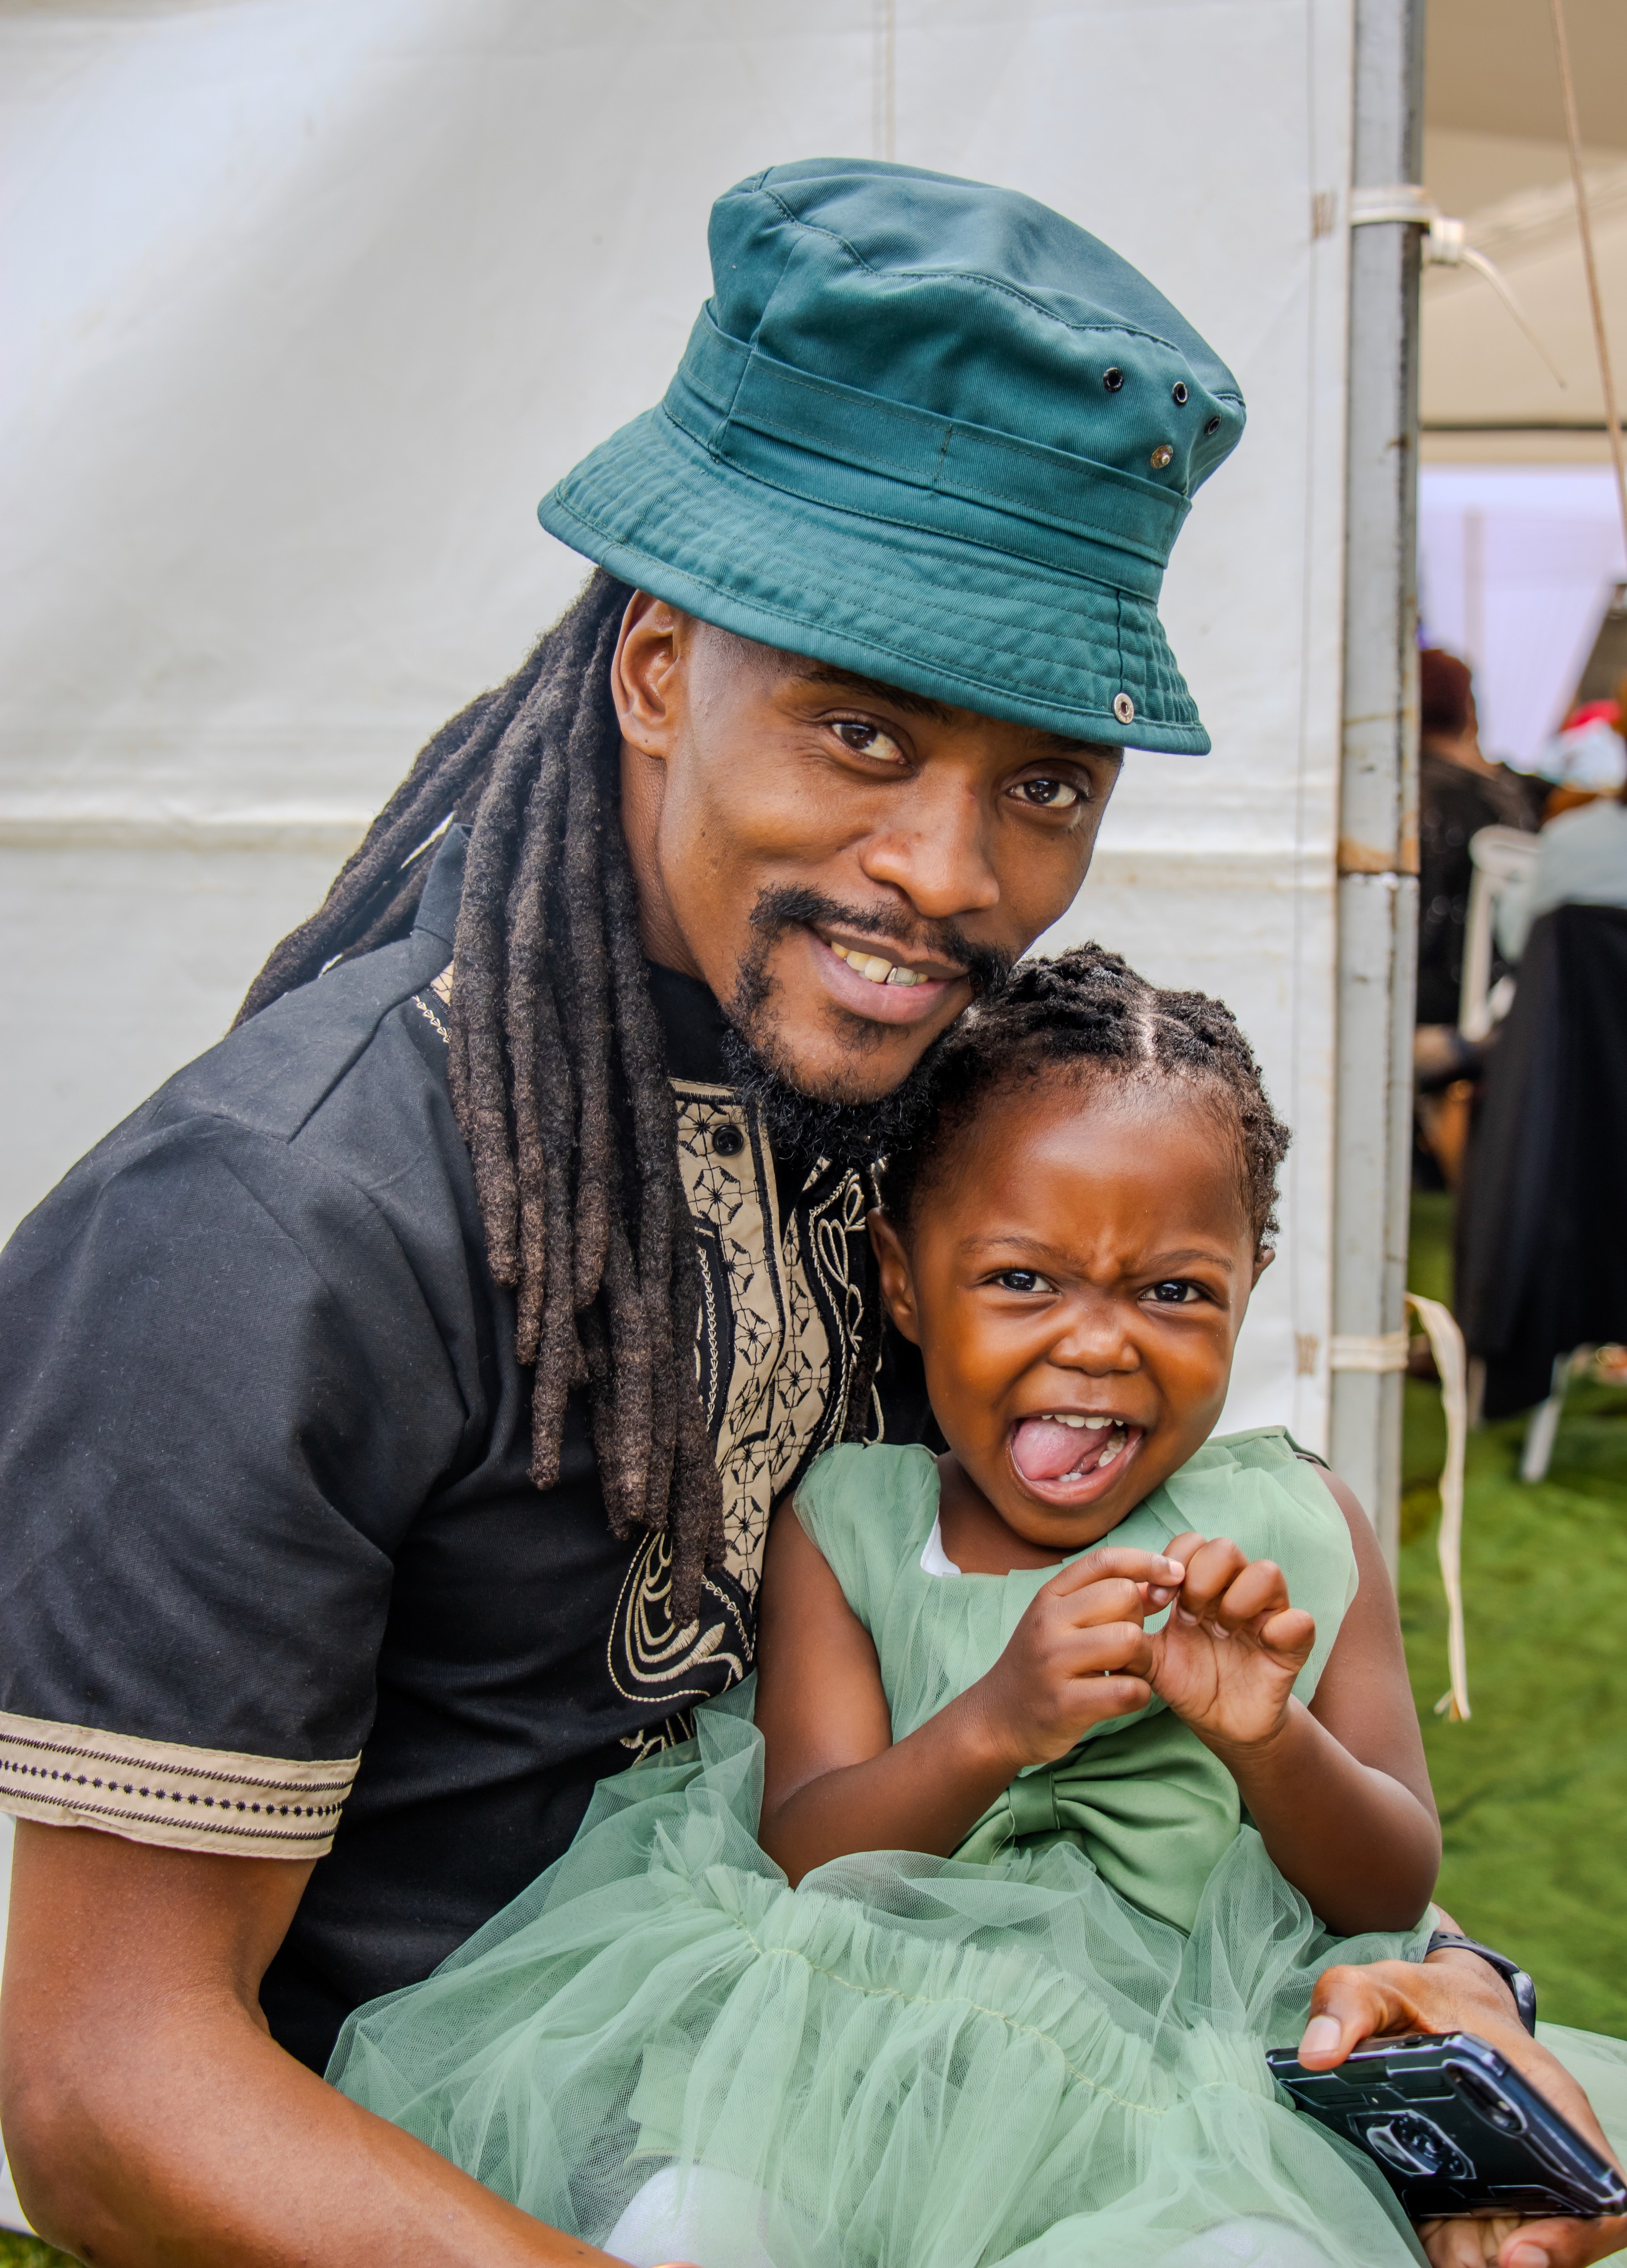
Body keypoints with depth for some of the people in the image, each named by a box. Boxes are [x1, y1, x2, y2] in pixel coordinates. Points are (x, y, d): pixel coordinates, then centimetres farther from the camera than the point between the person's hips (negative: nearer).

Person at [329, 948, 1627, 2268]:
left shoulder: (1299, 1531, 4)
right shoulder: (840, 1520, 4)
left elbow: (1398, 1895, 3)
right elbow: (802, 1857, -5)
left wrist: (1271, 1745, -19)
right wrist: (993, 1729, -25)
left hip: (1193, 2055, 1)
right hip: (866, 2040, 0)